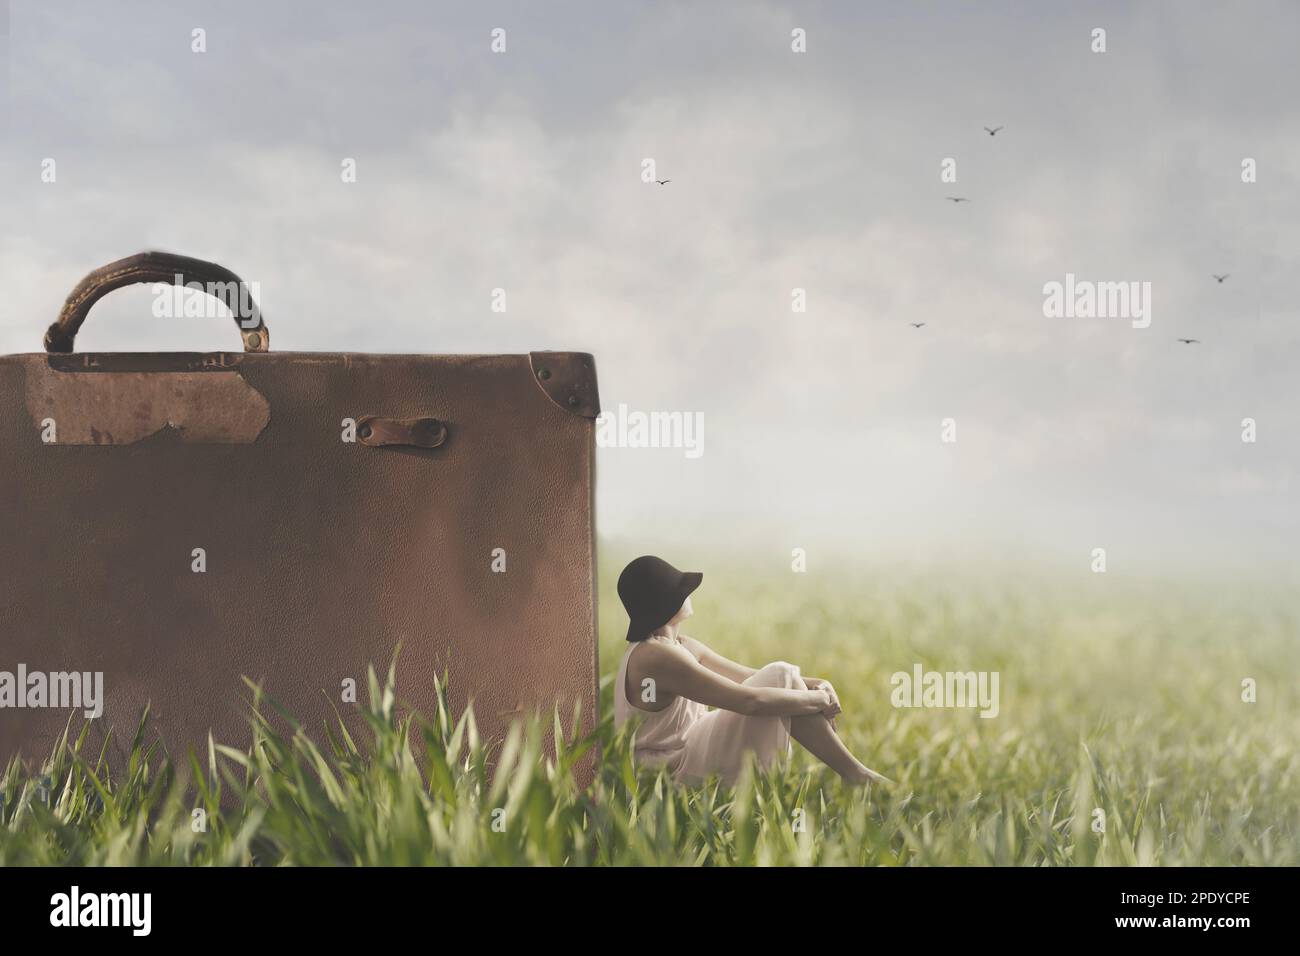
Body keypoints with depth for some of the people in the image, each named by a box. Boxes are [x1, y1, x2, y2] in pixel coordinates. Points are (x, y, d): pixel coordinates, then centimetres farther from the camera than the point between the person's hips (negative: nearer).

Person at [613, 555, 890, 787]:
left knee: (779, 677, 1)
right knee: (780, 678, -14)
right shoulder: (657, 656, -22)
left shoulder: (681, 646, 10)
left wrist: (813, 684, -4)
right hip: (674, 774, -10)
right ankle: (857, 776, -7)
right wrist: (818, 699, -13)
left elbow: (751, 677, 13)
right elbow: (750, 701, -26)